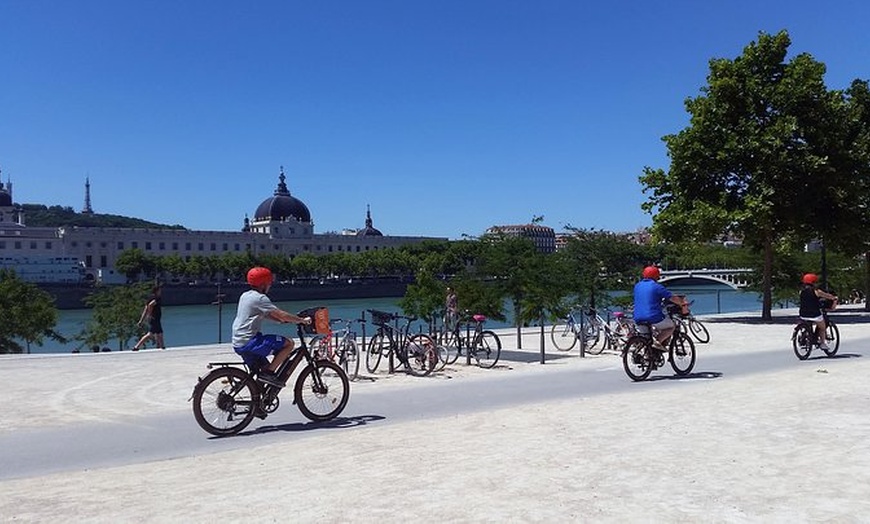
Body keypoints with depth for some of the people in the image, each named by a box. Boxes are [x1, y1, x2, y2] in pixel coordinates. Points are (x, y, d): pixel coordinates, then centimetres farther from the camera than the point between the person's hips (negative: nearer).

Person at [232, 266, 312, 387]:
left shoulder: (245, 295, 15)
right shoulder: (260, 298, -14)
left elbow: (267, 315, 22)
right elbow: (281, 314, -18)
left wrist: (285, 320, 16)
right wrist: (302, 320, -8)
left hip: (238, 343, 10)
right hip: (249, 342, -10)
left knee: (263, 371, 22)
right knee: (289, 343, -9)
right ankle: (268, 373, -8)